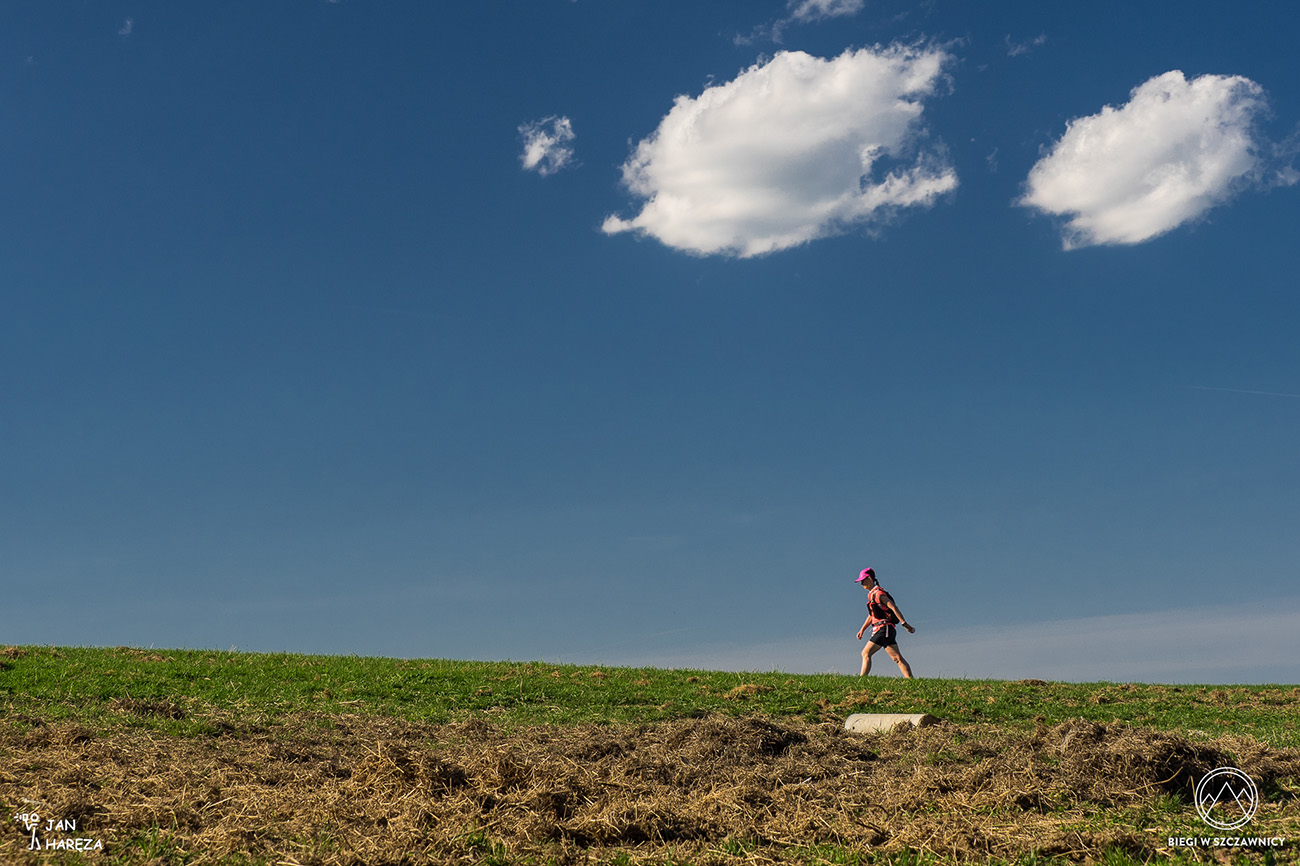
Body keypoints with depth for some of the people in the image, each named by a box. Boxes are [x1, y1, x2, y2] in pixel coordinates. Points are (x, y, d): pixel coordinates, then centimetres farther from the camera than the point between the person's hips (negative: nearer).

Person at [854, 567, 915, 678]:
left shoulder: (877, 593, -10)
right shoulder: (872, 594, 20)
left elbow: (894, 607, -19)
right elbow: (871, 615, 29)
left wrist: (905, 624, -25)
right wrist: (862, 630, 24)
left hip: (884, 630, -10)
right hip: (886, 631, 10)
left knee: (866, 653, -10)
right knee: (897, 658, 4)